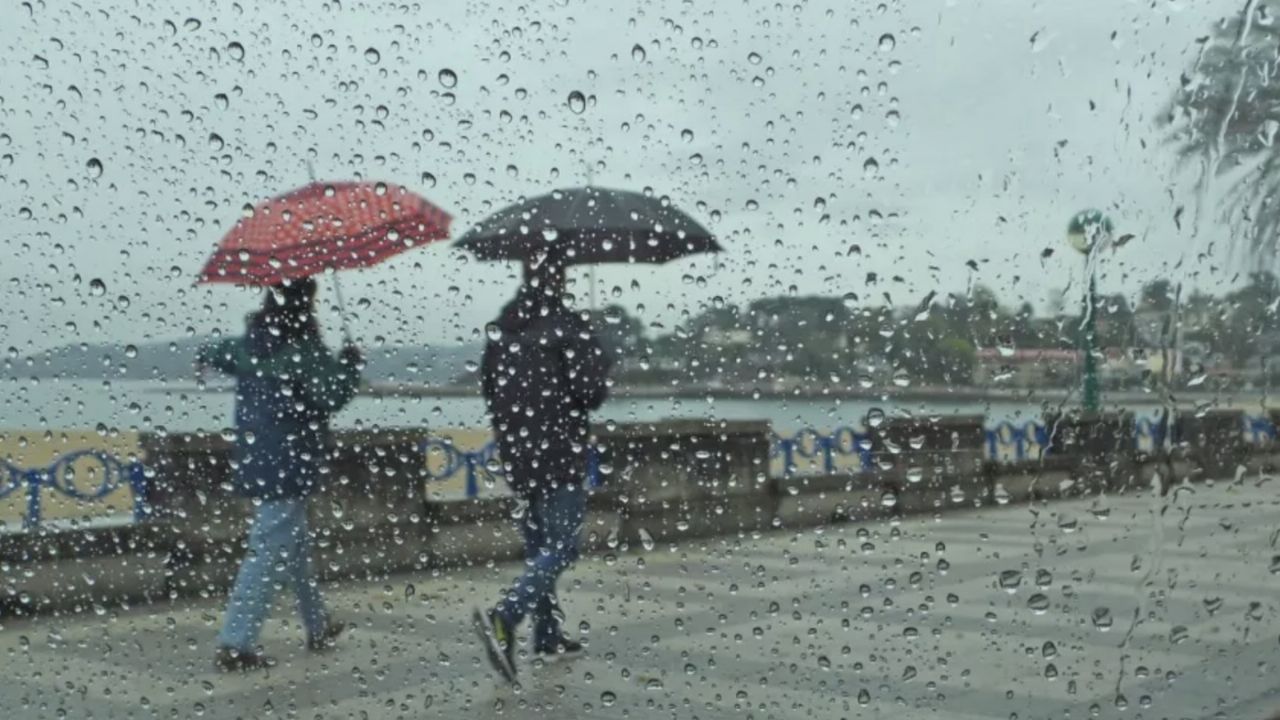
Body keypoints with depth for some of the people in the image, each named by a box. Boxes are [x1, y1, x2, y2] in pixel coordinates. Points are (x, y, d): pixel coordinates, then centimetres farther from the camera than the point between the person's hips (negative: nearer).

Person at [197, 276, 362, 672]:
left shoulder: (248, 346, 8)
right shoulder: (303, 350, -15)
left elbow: (207, 355, 25)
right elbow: (329, 397, -24)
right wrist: (350, 365, -8)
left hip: (256, 466, 9)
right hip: (289, 468, -8)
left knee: (296, 546, 20)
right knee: (269, 555, -6)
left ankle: (319, 628, 33)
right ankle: (235, 644, -8)